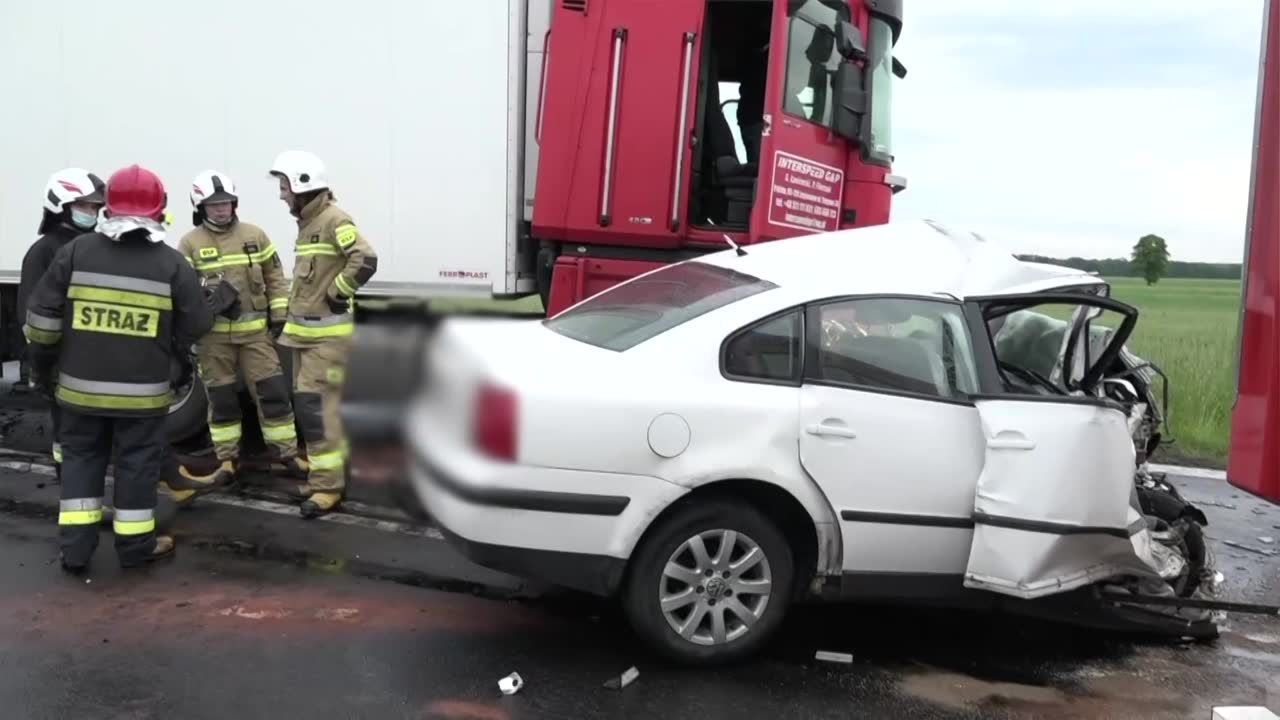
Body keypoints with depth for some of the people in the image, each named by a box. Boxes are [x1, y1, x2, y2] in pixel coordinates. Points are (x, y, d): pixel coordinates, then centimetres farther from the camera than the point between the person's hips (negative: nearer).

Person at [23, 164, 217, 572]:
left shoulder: (75, 252, -3)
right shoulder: (172, 265, -7)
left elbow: (43, 317, -1)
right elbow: (194, 328, -2)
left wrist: (42, 365, 12)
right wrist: (180, 359, 18)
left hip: (81, 384, 2)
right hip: (142, 390, -2)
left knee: (81, 458, 15)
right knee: (137, 463, 9)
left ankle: (75, 547, 16)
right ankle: (136, 546, 18)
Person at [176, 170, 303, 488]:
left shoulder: (255, 235, 6)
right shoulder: (190, 243, 0)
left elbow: (275, 276, 10)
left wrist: (279, 314, 4)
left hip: (254, 329, 1)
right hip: (213, 334, -1)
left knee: (273, 391, 0)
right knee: (221, 398, 8)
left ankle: (287, 451, 12)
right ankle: (227, 459, 19)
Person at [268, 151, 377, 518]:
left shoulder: (334, 219, -15)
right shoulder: (307, 221, 15)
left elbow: (365, 260, -28)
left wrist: (337, 294, -19)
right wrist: (293, 313, 19)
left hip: (327, 333, -10)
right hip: (305, 330, 10)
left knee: (317, 405, -11)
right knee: (310, 403, 14)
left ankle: (327, 485, -6)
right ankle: (328, 471, 25)